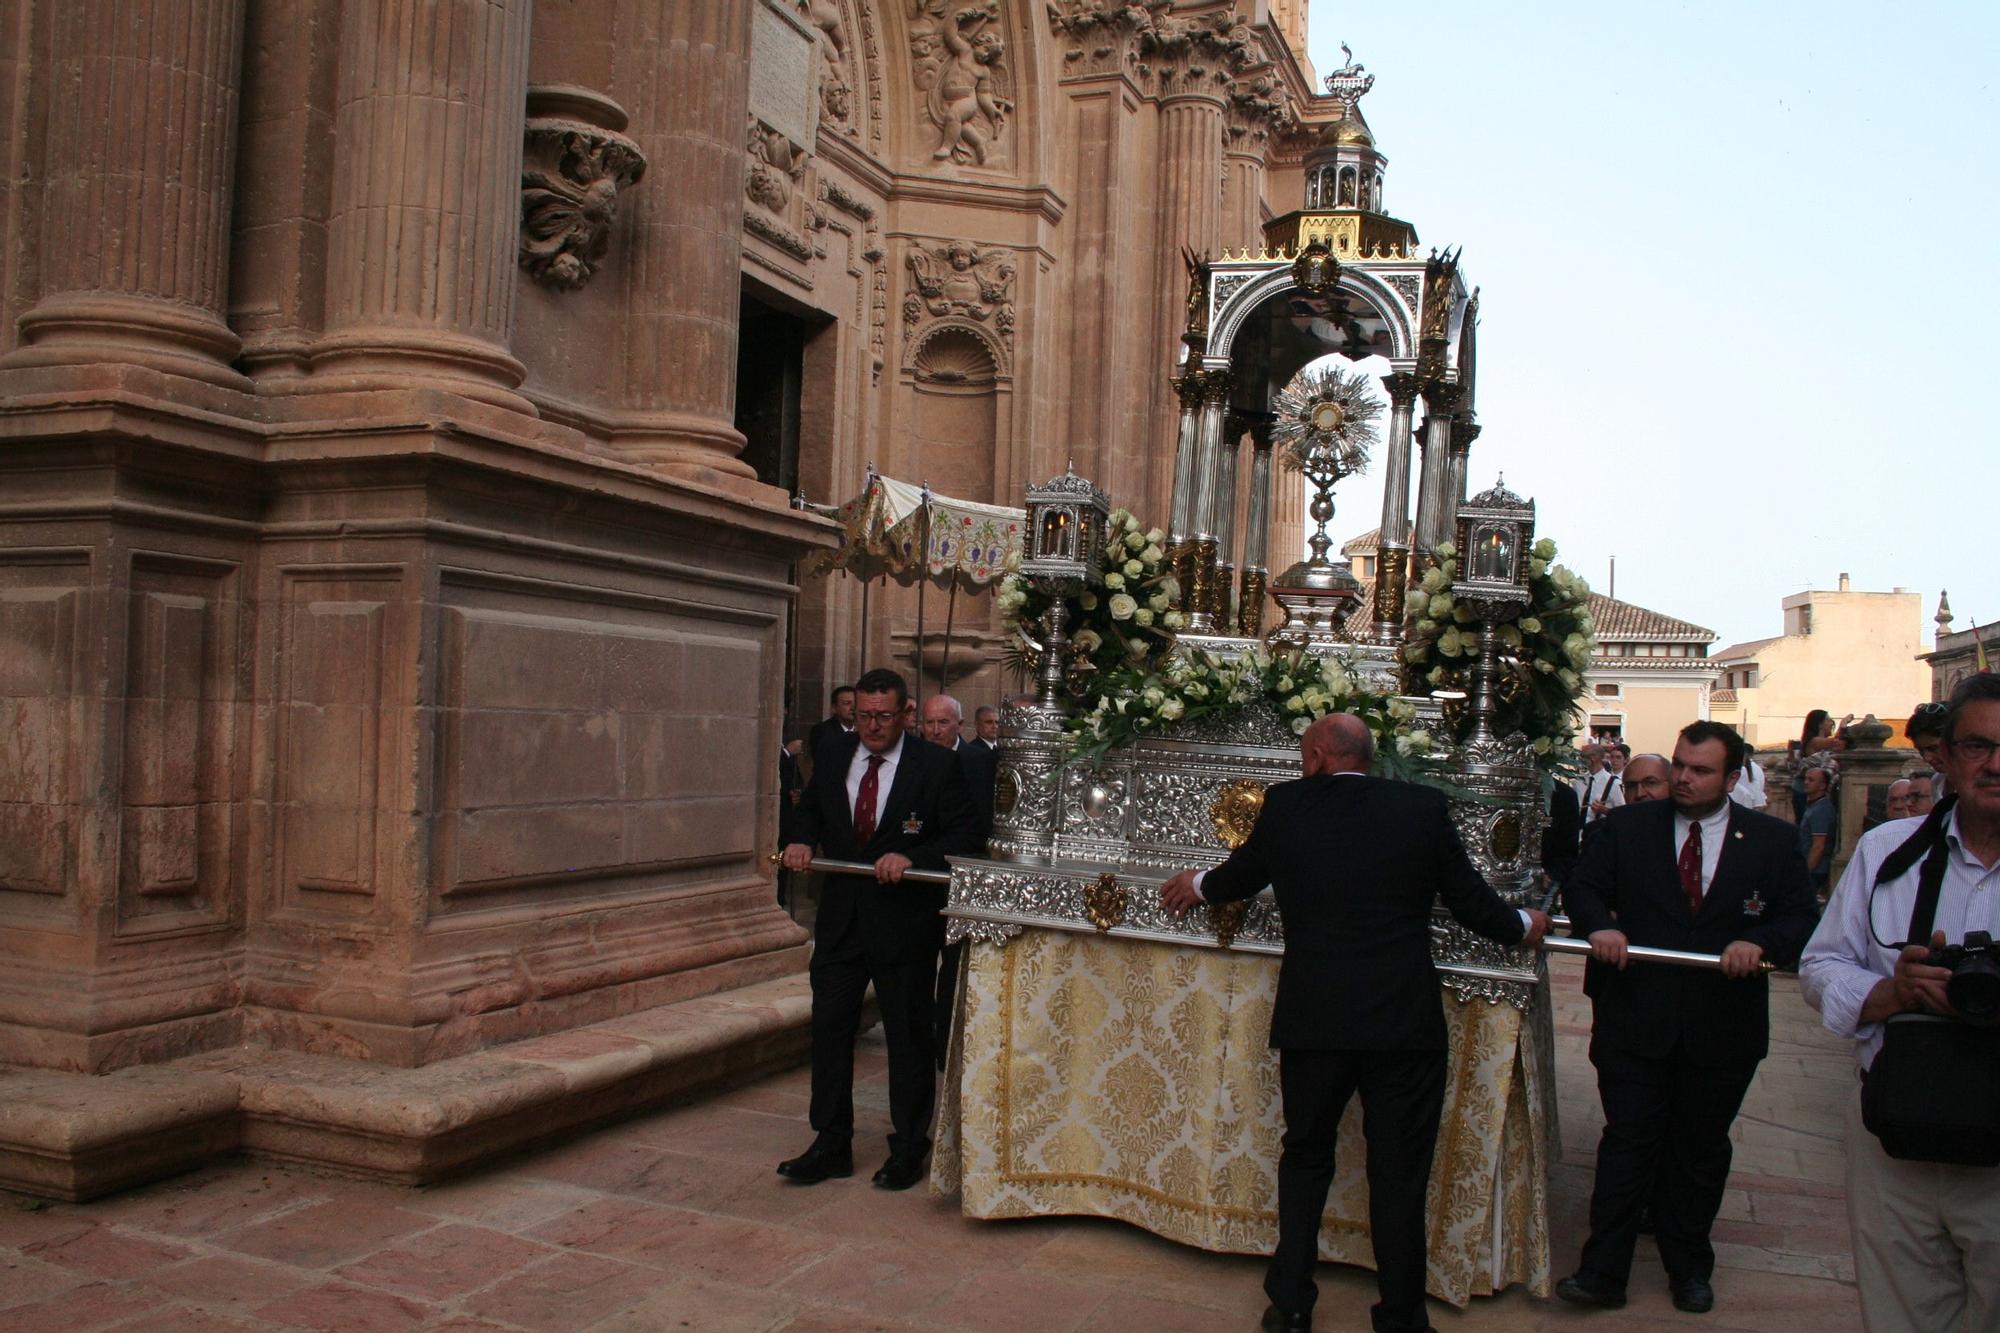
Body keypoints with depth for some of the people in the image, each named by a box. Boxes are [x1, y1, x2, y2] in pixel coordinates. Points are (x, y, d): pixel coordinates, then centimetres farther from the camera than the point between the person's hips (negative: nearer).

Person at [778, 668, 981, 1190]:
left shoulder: (937, 766, -8)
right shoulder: (833, 756, 5)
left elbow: (965, 836, -9)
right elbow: (809, 809, 19)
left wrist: (912, 858, -23)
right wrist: (799, 838, -3)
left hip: (906, 919, -4)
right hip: (841, 916, 5)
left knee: (908, 1036, 7)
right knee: (829, 1028, 8)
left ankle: (908, 1151, 21)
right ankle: (831, 1145, 22)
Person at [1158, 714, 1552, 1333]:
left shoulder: (1286, 804, -1)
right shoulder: (1422, 807, -4)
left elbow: (1242, 873, 16)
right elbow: (1470, 898, 5)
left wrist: (1197, 886, 38)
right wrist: (1523, 925, 27)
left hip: (1311, 1020, 1)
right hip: (1405, 1024, -1)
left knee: (1304, 1157, 19)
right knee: (1399, 1173, 11)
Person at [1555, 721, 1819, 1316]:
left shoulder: (1772, 839, 1)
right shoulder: (1625, 826, 1)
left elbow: (1801, 919, 0)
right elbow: (1583, 886, 3)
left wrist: (1760, 942, -20)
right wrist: (1599, 925, -18)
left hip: (1723, 1026, 1)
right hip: (1634, 1017, -1)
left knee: (1700, 1149, 15)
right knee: (1629, 1143, 1)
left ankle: (1690, 1268, 32)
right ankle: (1603, 1272, 7)